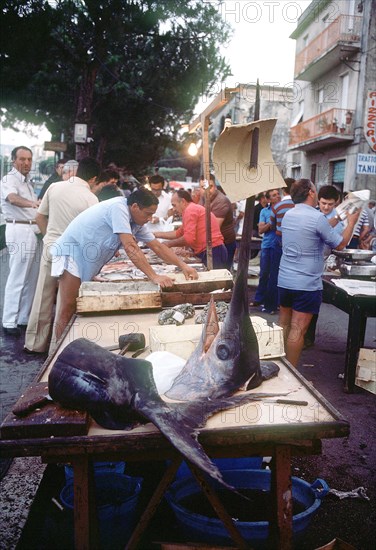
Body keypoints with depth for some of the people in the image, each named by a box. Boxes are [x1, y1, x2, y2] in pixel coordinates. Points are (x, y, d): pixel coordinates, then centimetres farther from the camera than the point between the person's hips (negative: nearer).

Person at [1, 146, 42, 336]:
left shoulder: (27, 181, 18)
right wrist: (32, 203, -49)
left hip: (33, 231, 9)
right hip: (19, 231, -9)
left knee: (31, 278, 12)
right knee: (17, 279, -7)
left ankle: (24, 318, 22)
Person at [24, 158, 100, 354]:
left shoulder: (55, 186, -1)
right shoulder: (90, 198, -12)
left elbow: (39, 217, 7)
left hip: (50, 249, 4)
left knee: (43, 299, 12)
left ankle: (35, 343, 22)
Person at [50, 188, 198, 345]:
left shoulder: (136, 222, 3)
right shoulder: (118, 208, -24)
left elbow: (157, 246, 6)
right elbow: (131, 248, -31)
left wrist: (183, 266, -3)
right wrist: (154, 277, -32)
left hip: (87, 261, 9)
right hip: (72, 252, -9)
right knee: (68, 309, -8)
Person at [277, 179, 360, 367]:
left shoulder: (288, 215, 7)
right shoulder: (317, 217, -15)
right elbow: (340, 244, -4)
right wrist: (351, 222, 10)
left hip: (284, 280, 7)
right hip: (307, 284, -7)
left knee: (283, 324, 16)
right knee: (297, 330, -2)